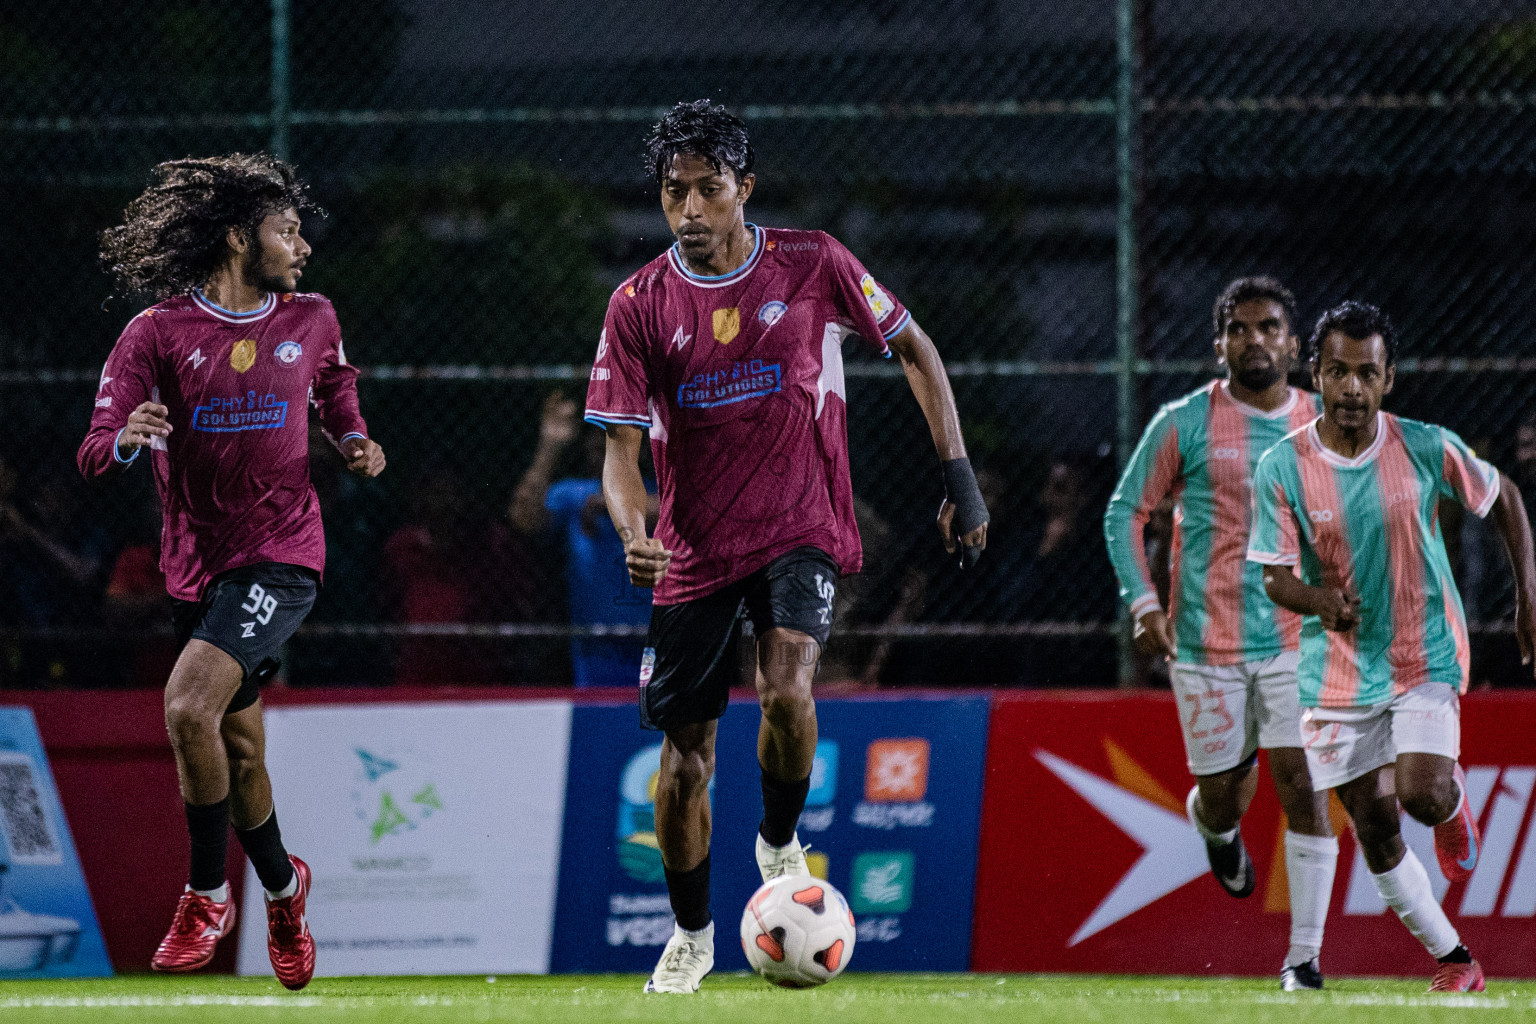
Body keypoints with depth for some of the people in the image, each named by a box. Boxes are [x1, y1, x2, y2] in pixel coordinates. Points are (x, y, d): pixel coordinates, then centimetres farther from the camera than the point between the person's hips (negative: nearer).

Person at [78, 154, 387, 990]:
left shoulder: (311, 320, 4)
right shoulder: (158, 333, -5)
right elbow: (95, 453, -9)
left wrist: (353, 440, 8)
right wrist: (126, 439, -32)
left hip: (280, 557, -2)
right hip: (198, 567, 2)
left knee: (190, 707, -23)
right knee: (239, 751, 12)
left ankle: (207, 895, -7)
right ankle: (282, 885, 40)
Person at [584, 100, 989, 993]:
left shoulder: (811, 265, -4)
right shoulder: (640, 305, -3)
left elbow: (915, 349, 7)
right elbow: (621, 449, -5)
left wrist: (960, 474, 0)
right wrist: (633, 534, -26)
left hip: (803, 532, -2)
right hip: (696, 549, 2)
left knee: (787, 690, -29)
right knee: (684, 758, 5)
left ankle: (781, 845, 1)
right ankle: (692, 936, 27)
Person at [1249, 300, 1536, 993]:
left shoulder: (1427, 448, -10)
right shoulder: (1281, 468, -11)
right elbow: (1274, 575, -7)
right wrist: (1317, 599, -30)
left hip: (1426, 657, -1)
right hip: (1338, 671, 2)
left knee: (1422, 794, -22)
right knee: (1373, 826, 3)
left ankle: (1455, 801, 16)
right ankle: (1453, 960, 19)